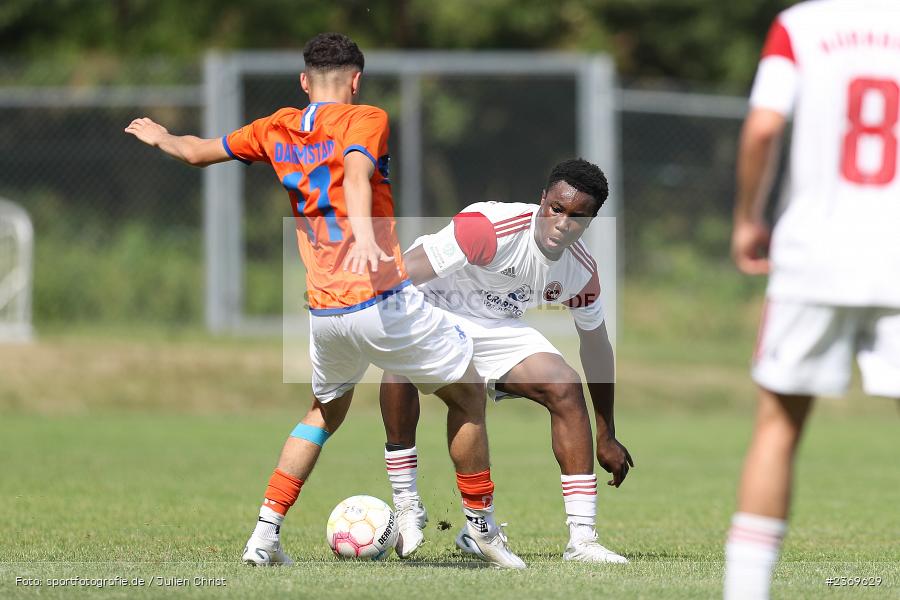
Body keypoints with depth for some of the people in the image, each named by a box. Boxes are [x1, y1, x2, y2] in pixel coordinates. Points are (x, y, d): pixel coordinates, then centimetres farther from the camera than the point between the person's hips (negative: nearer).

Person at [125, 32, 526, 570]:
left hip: (325, 314, 6)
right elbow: (355, 174, -26)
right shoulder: (365, 119, -4)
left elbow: (198, 151, 25)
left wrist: (161, 137, 47)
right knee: (468, 392, 13)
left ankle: (266, 534, 19)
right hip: (385, 302, -6)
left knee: (327, 411, 29)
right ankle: (484, 530, 16)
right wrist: (364, 237, -43)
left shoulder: (277, 131, 12)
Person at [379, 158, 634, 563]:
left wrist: (607, 437, 12)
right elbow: (403, 273, -31)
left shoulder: (582, 274, -9)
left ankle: (581, 540, -12)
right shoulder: (491, 227, -31)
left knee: (565, 387, -15)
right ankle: (406, 506, -26)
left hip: (496, 328, 5)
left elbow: (596, 347, 7)